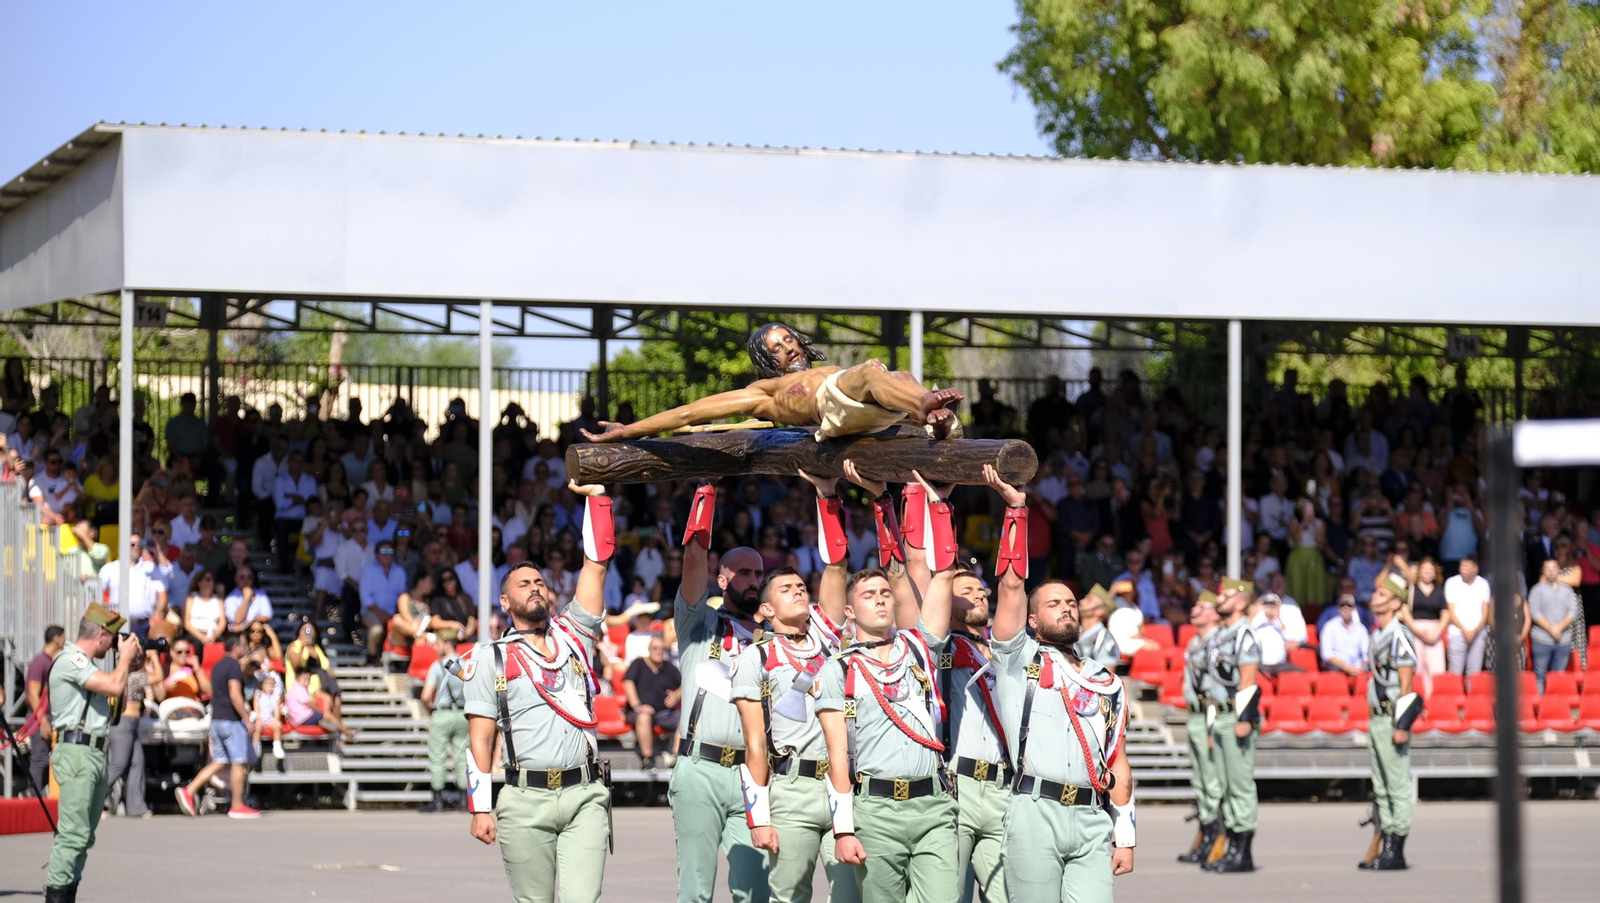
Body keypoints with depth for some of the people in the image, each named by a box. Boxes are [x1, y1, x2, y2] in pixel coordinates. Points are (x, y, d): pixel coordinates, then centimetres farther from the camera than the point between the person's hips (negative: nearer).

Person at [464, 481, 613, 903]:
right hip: (526, 801, -1)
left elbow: (596, 563, 12)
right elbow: (480, 739, 4)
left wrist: (596, 496, 10)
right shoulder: (491, 658, 8)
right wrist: (480, 809, -3)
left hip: (585, 794, 1)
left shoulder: (573, 635, 15)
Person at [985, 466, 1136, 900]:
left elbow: (1118, 764, 18)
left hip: (1092, 819, 3)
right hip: (1035, 813, -3)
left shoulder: (1107, 683, 22)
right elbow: (1011, 586, 1)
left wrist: (1125, 835, 9)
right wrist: (1015, 507, -3)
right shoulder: (1019, 660, 13)